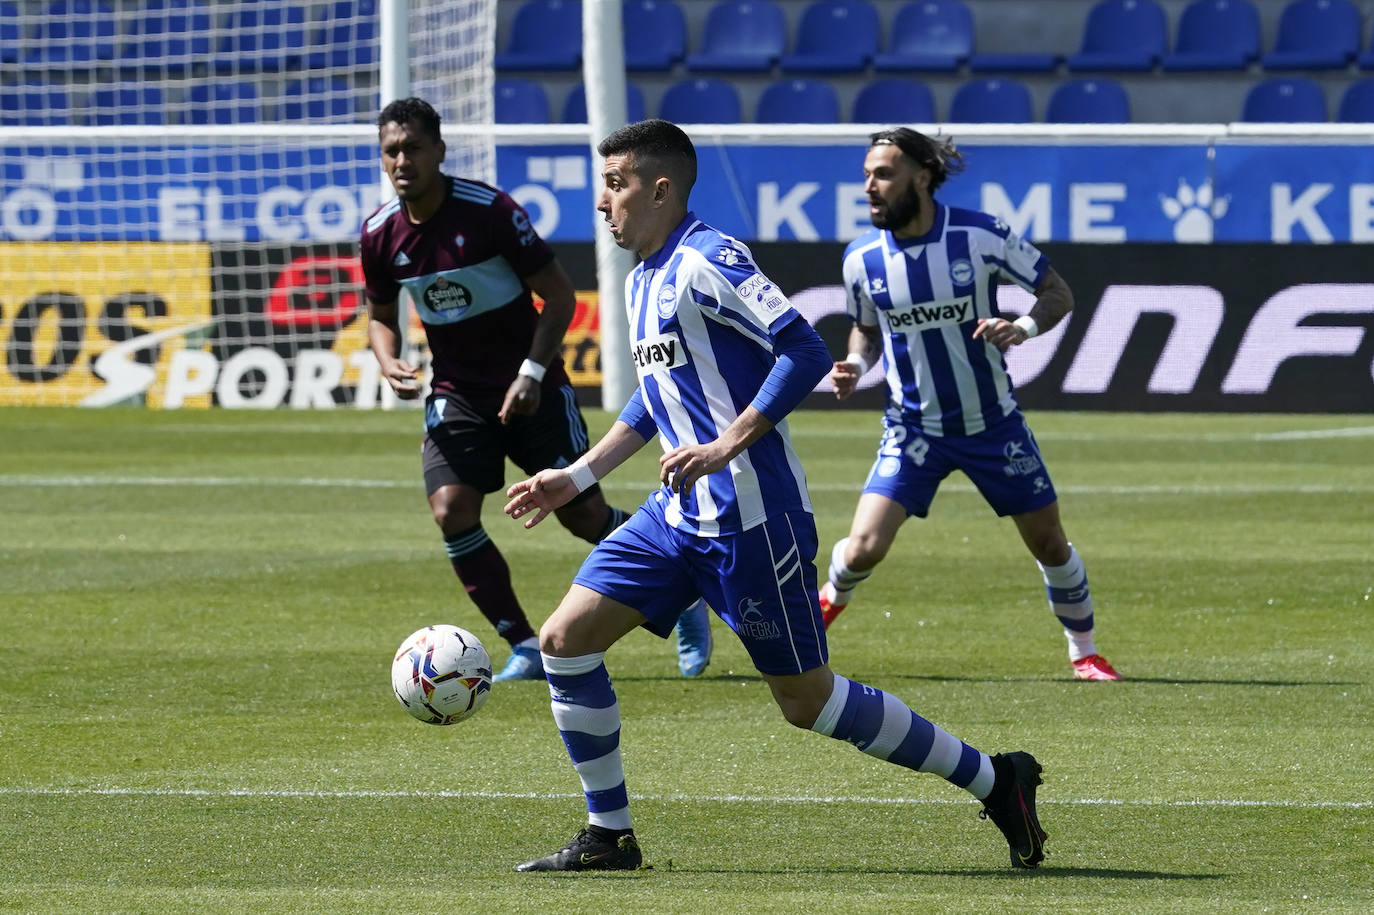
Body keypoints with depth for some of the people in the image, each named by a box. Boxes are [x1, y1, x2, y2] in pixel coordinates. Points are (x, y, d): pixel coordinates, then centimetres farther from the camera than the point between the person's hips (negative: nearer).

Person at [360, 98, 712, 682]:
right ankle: (524, 647, -3)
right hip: (457, 393, 4)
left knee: (584, 514, -3)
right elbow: (381, 315, 13)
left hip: (532, 390, -4)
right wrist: (388, 362, -9)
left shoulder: (489, 211, -17)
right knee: (452, 510, -16)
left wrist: (532, 373, -20)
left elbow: (559, 295, -11)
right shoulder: (380, 235, -4)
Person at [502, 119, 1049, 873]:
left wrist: (724, 448, -27)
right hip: (678, 516, 9)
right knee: (566, 639, -1)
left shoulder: (707, 262, -14)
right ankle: (608, 835, 8)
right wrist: (576, 478, 24)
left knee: (806, 701, -2)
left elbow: (803, 353, -22)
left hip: (751, 518, -9)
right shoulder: (643, 282, 15)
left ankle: (994, 781, 11)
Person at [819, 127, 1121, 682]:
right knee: (863, 549, -14)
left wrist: (1023, 328, -25)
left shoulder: (982, 236, -16)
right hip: (914, 427, 1)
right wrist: (854, 366, -9)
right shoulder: (862, 259, -8)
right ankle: (830, 599, 22)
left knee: (1049, 543, 8)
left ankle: (1083, 651, 31)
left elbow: (1058, 294, -6)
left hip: (993, 423, -1)